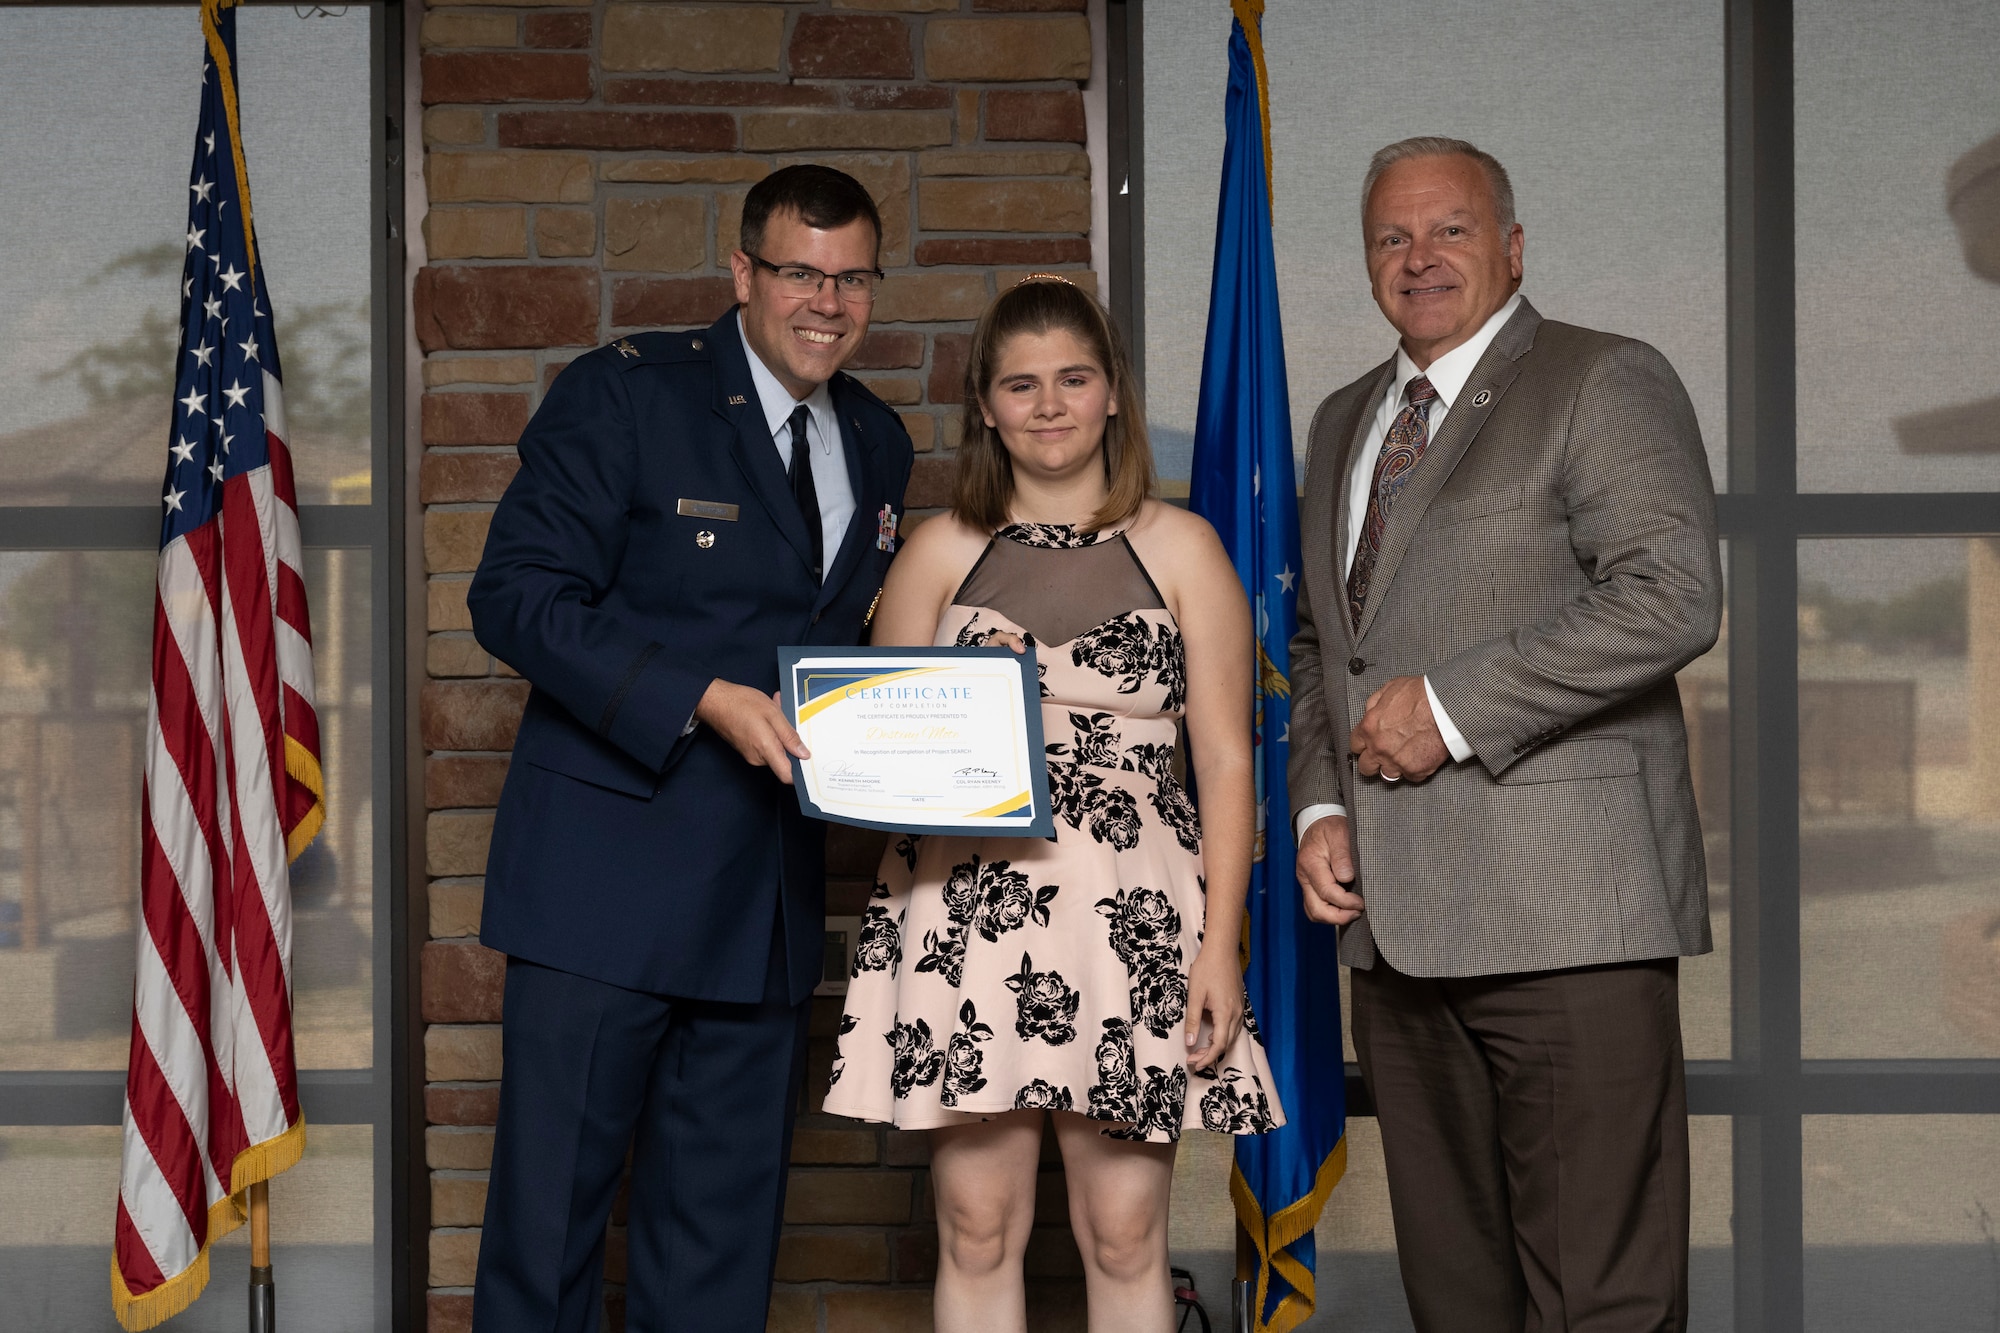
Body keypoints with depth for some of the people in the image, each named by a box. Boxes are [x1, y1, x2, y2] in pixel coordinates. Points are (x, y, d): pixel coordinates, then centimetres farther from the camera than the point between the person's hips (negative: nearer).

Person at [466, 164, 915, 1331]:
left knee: (724, 1231, 11)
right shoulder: (623, 394, -5)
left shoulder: (878, 444, 14)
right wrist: (704, 699, -22)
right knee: (553, 1200, 0)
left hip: (770, 892, 6)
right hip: (609, 873, -5)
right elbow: (518, 595, -12)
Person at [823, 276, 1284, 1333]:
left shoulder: (1179, 549, 8)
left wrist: (1220, 946, -4)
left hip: (1133, 913, -1)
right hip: (967, 911, 1)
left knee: (1124, 1237, 0)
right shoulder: (941, 551, 11)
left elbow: (1225, 761, 4)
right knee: (977, 1228, 2)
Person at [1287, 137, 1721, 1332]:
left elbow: (1674, 596, -15)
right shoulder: (1346, 422, 22)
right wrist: (1321, 807, 9)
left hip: (1565, 916, -7)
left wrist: (1453, 708, -16)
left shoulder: (1605, 384, -1)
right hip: (1397, 920, 7)